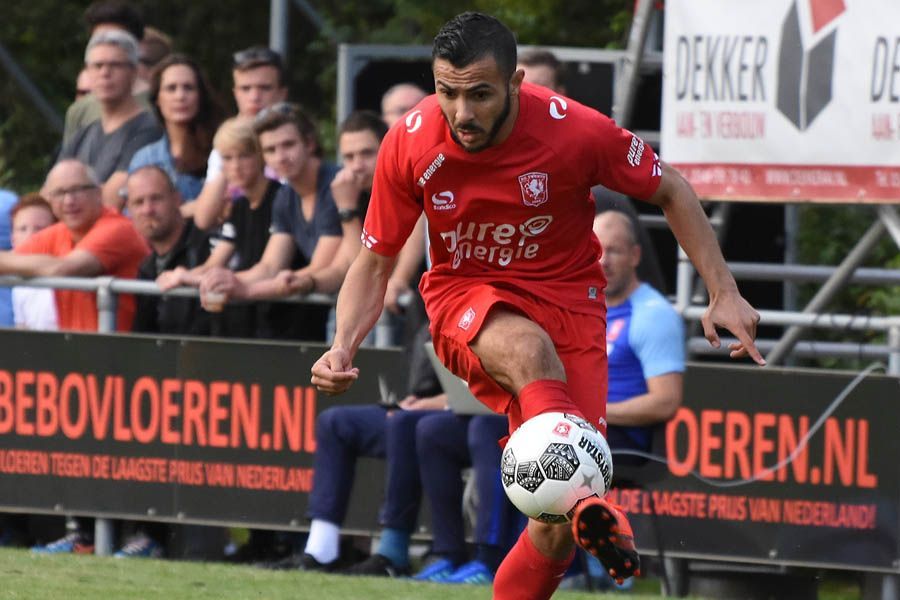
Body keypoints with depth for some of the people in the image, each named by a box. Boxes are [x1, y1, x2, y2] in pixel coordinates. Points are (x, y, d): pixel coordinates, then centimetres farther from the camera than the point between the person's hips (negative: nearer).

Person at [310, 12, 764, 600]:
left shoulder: (576, 131, -19)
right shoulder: (409, 147, -15)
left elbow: (671, 191, -1)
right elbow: (375, 263, -1)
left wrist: (724, 292, -4)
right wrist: (343, 347, -17)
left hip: (567, 295, 0)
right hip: (464, 299, 0)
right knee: (531, 349, -40)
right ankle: (586, 508, -57)